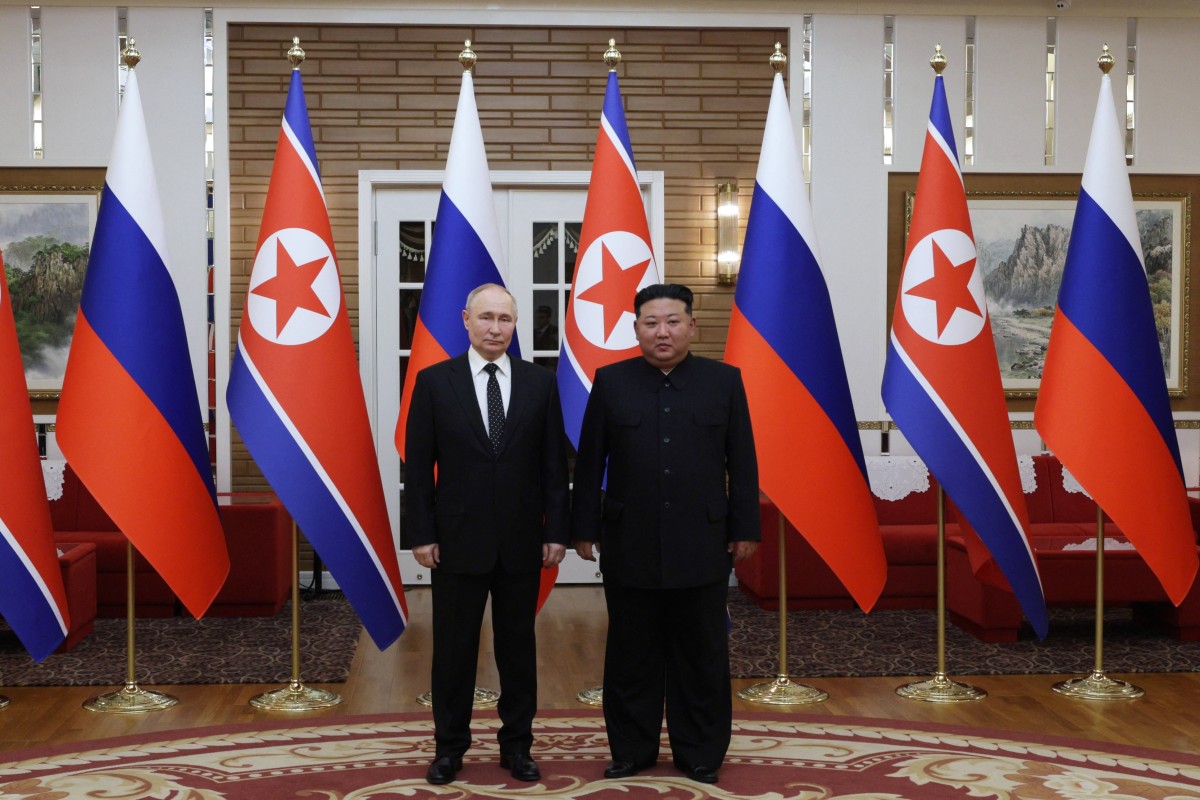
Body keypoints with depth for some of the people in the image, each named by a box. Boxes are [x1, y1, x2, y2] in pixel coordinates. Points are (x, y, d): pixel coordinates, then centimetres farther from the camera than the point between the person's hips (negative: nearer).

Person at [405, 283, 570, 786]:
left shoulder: (541, 383, 2)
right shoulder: (434, 381, -2)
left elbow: (554, 465, 3)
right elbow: (418, 466, -1)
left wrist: (556, 532, -1)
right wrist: (422, 535, -6)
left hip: (522, 541, 2)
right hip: (457, 540, -1)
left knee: (518, 646, 10)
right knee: (453, 647, 8)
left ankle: (516, 745, 23)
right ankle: (449, 746, 22)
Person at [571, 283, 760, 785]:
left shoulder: (724, 381, 3)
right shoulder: (610, 382, 3)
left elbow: (742, 463, 4)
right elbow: (590, 462, 4)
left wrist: (745, 529, 1)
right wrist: (584, 528, 2)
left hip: (702, 545, 0)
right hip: (629, 546, 0)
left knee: (701, 658, 7)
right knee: (631, 657, 9)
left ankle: (700, 754, 19)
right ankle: (631, 750, 21)